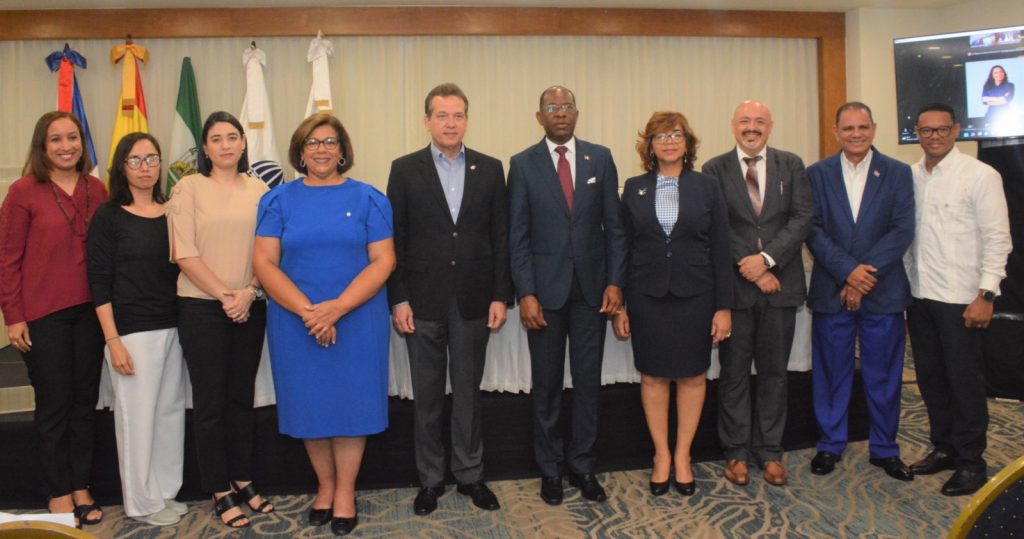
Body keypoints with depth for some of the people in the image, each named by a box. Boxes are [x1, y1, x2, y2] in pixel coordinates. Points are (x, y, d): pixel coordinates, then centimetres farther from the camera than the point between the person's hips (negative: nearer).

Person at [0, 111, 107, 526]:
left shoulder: (96, 190, 4)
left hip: (89, 310, 4)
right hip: (42, 314, -3)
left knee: (85, 401, 12)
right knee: (54, 404, 7)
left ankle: (82, 487, 26)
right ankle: (59, 492, 22)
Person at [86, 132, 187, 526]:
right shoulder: (109, 216, -3)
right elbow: (99, 282, -6)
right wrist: (112, 340, -12)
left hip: (173, 327, 5)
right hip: (132, 330, -4)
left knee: (171, 411, 11)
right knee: (137, 414, 2)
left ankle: (165, 492, 26)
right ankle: (142, 502, 18)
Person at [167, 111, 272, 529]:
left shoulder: (259, 190, 5)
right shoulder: (189, 188, -2)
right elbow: (185, 254, -8)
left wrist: (249, 291, -11)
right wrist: (224, 295, -12)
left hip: (250, 307, 3)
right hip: (202, 307, -3)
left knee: (242, 397, 13)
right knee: (210, 401, 5)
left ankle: (243, 481, 26)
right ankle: (220, 491, 17)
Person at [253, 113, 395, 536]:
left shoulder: (367, 198, 1)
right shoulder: (279, 200, 4)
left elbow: (383, 260, -5)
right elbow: (264, 263, -3)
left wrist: (338, 306, -17)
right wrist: (307, 310, -16)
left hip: (357, 319, -1)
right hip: (295, 321, 1)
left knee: (350, 400, 5)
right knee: (310, 403, 9)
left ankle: (345, 492, 21)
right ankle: (325, 486, 28)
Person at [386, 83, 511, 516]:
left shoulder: (490, 169, 5)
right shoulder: (405, 169, 1)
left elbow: (500, 236, 3)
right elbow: (395, 239, -1)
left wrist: (500, 296, -2)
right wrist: (398, 299, -7)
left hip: (472, 300, 1)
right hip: (423, 300, -1)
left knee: (468, 392, 11)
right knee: (427, 396, 10)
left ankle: (470, 475, 25)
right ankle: (430, 478, 24)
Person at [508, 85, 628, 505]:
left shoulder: (600, 158, 5)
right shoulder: (523, 164, 1)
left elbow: (614, 226, 5)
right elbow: (518, 235, -2)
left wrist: (615, 282, -3)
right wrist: (525, 293, -9)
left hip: (592, 287, 2)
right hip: (545, 288, -1)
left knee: (588, 380, 8)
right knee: (547, 384, 7)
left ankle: (582, 466, 22)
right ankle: (550, 469, 22)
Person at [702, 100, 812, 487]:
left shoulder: (791, 165, 7)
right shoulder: (715, 170, 2)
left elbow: (802, 218, -2)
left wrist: (767, 259, -15)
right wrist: (750, 268, -12)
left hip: (780, 284, 2)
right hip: (734, 285, -1)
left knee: (774, 373, 10)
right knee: (734, 374, 7)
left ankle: (769, 451, 23)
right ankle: (736, 452, 19)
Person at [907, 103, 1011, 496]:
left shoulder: (980, 175, -7)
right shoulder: (909, 177, 6)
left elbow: (997, 239, -9)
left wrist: (986, 295, -14)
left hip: (960, 298, -5)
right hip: (919, 294, 5)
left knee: (964, 381, 4)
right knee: (930, 376, 14)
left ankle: (970, 461, 19)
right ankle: (943, 447, 30)